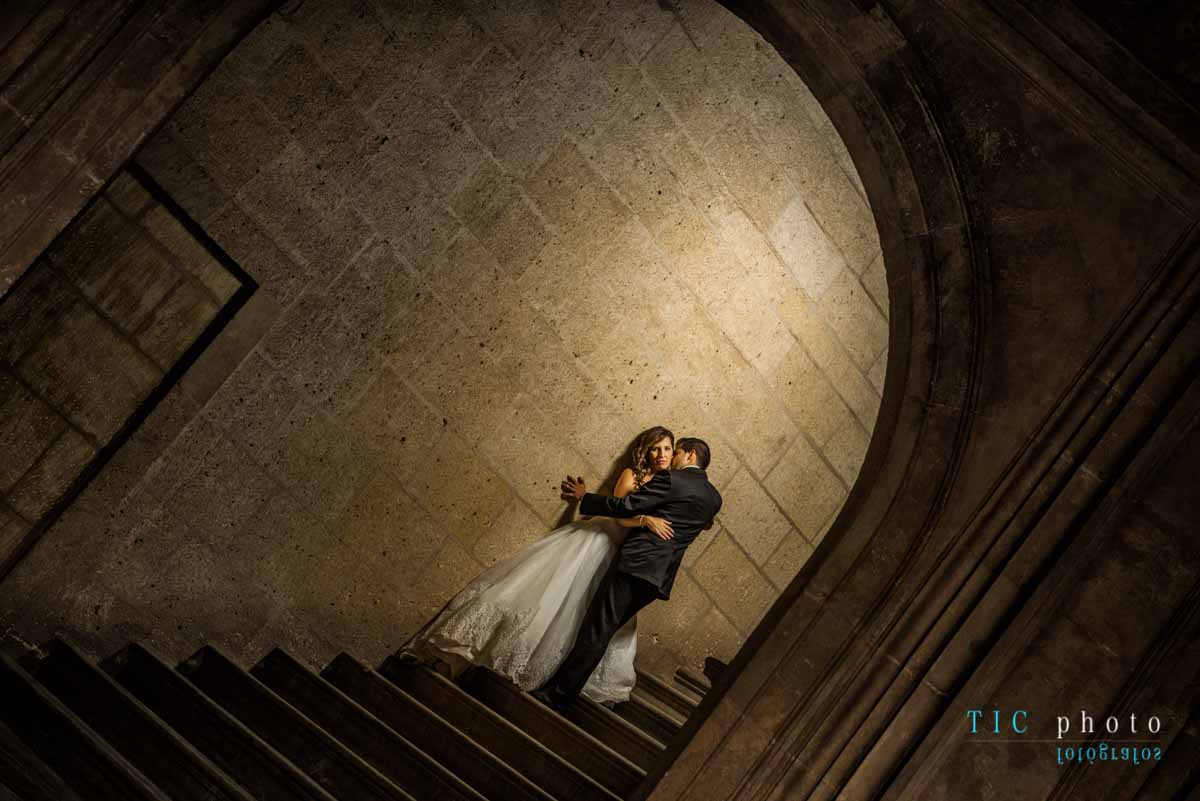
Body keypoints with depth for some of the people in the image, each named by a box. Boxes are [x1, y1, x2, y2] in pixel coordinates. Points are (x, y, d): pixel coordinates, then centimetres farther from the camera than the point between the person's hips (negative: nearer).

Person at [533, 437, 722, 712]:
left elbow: (624, 506, -8)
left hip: (636, 561, -7)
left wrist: (584, 497, 4)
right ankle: (566, 689, 16)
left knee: (596, 631, -4)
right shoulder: (714, 498, 13)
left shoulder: (671, 480, -8)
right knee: (604, 632, 13)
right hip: (661, 576, 7)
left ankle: (558, 693, -2)